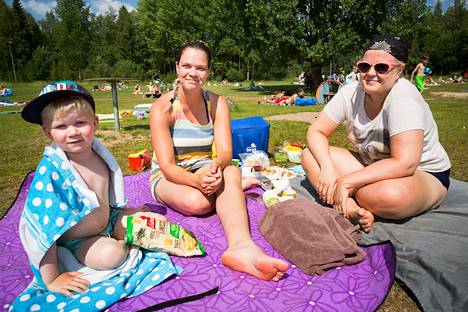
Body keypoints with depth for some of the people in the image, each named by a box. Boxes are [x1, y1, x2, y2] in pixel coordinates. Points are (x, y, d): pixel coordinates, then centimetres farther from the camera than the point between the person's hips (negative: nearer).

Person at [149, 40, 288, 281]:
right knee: (197, 202, -36)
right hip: (168, 177, -1)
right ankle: (241, 183, -11)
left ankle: (241, 245, -55)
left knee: (231, 172, -35)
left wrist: (215, 167, -39)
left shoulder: (217, 103, -4)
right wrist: (196, 180, -40)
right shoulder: (163, 108, -13)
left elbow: (225, 151, -14)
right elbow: (167, 165, -18)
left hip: (206, 171, 2)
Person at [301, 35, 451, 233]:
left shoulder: (403, 96, -25)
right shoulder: (350, 93, -10)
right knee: (310, 155, -11)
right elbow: (316, 131, -7)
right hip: (371, 164, 6)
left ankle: (349, 206, -9)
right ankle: (352, 209, -25)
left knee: (388, 195, -41)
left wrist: (347, 181, -31)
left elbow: (405, 164, -33)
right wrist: (327, 168, -25)